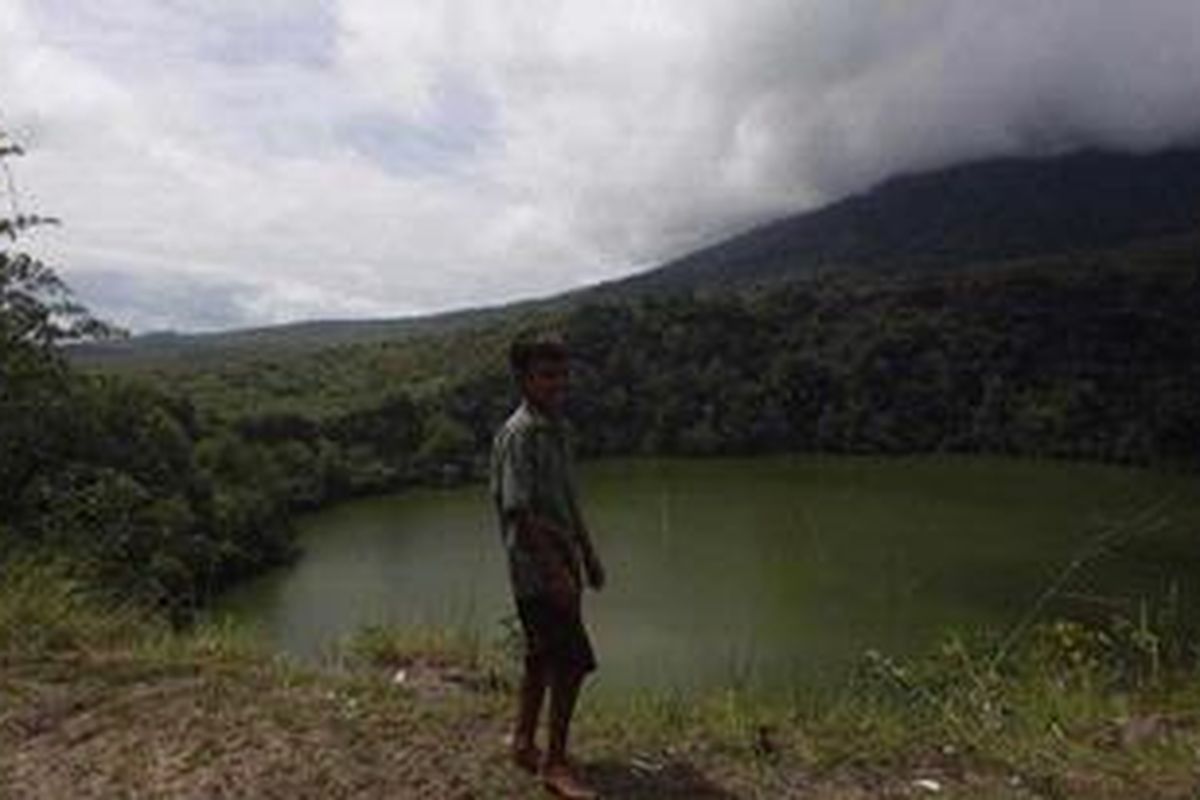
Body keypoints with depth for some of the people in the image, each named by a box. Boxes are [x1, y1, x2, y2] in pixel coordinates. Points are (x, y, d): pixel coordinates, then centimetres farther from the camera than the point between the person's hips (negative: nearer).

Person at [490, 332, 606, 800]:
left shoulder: (555, 429, 11)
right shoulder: (517, 435, -18)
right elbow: (520, 512, -22)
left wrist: (588, 555, 19)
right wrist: (556, 572, -24)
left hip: (559, 566, 9)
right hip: (537, 569, -9)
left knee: (543, 659, 18)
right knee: (574, 663, -6)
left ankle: (524, 744, 33)